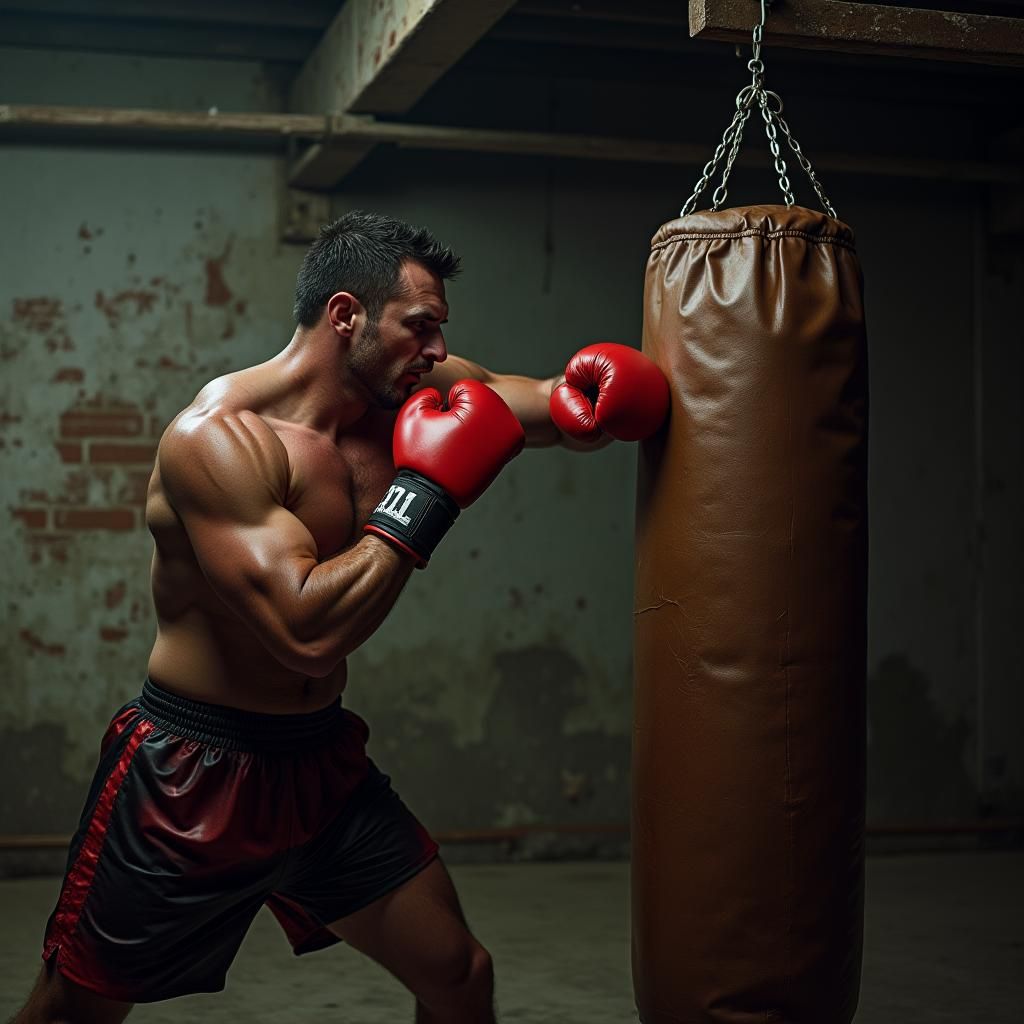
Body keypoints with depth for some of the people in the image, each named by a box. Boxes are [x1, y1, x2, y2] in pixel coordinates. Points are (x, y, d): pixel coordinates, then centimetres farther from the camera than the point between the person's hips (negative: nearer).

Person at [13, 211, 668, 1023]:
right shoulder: (218, 437, -24)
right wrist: (427, 495, -27)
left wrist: (577, 405, -15)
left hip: (322, 764, 7)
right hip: (191, 774, -6)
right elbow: (306, 633, -33)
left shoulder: (404, 397, -2)